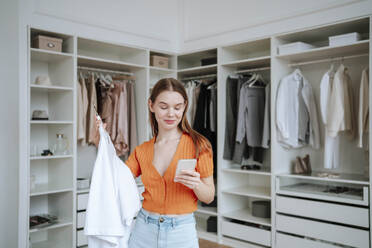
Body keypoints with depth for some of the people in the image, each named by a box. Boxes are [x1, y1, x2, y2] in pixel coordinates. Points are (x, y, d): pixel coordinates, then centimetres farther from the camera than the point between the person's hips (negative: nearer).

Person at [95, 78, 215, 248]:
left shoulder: (198, 145, -8)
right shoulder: (141, 151, 4)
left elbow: (209, 197, -3)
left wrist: (196, 184, -24)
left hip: (181, 233, -2)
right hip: (144, 232, 3)